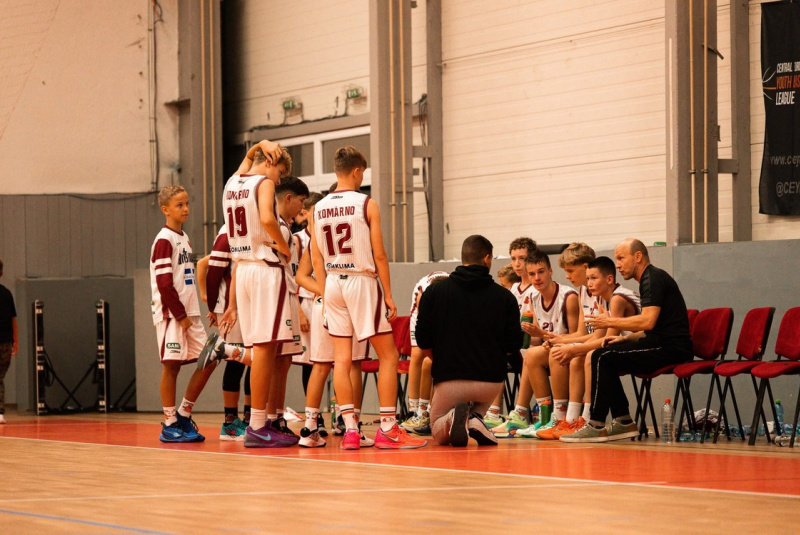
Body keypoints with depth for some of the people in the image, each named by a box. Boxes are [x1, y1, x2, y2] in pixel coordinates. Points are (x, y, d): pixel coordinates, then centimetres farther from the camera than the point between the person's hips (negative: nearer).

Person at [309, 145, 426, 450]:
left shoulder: (318, 210, 5)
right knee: (388, 355, 3)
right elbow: (379, 255, -10)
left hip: (333, 284, 5)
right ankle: (388, 429, -1)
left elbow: (317, 259, 7)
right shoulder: (367, 205, -8)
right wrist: (388, 295, -4)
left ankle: (350, 430, 2)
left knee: (342, 358, 6)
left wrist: (325, 295, 14)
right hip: (363, 281, -5)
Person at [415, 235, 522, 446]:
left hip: (449, 379, -1)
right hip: (491, 379, 1)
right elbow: (513, 345, -2)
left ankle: (453, 418, -15)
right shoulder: (505, 297, -2)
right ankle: (475, 417, 1)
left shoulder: (434, 292, -1)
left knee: (439, 435, 22)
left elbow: (423, 341, -1)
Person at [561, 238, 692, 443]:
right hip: (663, 344, 11)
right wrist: (625, 338, 12)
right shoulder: (650, 279, 22)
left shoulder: (654, 278, -11)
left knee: (603, 358, -17)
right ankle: (623, 422, 7)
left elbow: (648, 321, -23)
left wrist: (610, 322, -12)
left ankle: (596, 426, -16)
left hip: (670, 348, -11)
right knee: (599, 356, 12)